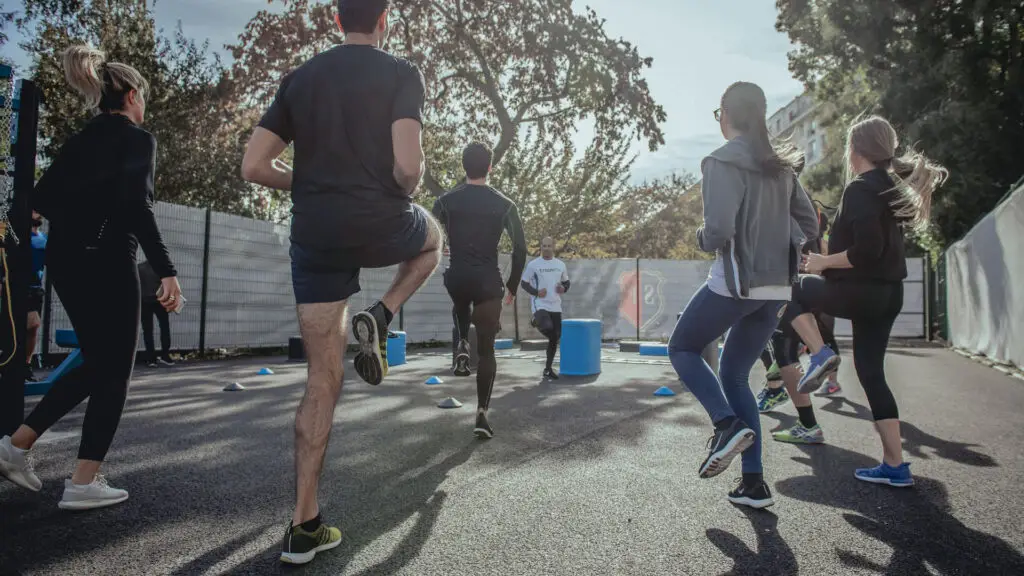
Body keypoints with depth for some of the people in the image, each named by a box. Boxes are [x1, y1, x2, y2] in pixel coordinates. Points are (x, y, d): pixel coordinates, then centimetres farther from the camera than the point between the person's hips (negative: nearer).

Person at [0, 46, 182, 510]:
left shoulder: (82, 138, 15)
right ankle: (83, 483, 4)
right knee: (114, 371, 2)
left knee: (96, 364, 20)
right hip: (106, 262, -8)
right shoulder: (137, 139, -7)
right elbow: (137, 208, -21)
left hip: (64, 261, 8)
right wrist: (167, 271, -23)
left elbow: (43, 197, 12)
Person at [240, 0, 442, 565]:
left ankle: (304, 526, 11)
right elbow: (408, 165, -15)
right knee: (433, 237, 34)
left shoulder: (300, 78, 12)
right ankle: (380, 317, 7)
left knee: (322, 379, 9)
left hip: (314, 237, 4)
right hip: (380, 226, -3)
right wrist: (403, 193, 7)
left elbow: (254, 167, 7)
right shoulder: (400, 73, 0)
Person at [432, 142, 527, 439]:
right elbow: (520, 248, 0)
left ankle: (462, 346, 15)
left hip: (457, 279, 1)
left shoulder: (446, 201, 2)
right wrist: (512, 287, 10)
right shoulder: (504, 205, 1)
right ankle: (482, 414, 2)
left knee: (462, 306, 40)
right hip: (488, 282, -1)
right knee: (486, 351, 7)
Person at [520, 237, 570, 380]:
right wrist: (536, 292, -16)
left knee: (555, 338, 7)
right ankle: (537, 321, 1)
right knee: (547, 328, -34)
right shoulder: (533, 264, -3)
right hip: (540, 305, -5)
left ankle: (548, 369, 20)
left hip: (555, 306, 5)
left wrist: (564, 289, -3)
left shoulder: (560, 265, 9)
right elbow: (524, 283, 1)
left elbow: (567, 282, 21)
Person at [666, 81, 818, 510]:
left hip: (734, 283, -7)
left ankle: (728, 424, -6)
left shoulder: (722, 162, -10)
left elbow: (719, 230, -20)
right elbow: (809, 226, 15)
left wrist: (702, 239, 1)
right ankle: (753, 483, 13)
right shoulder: (780, 166, 12)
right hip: (776, 289, 7)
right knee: (734, 375, 16)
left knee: (682, 349, 16)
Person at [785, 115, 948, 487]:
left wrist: (824, 262, -11)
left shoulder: (860, 189, -14)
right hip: (888, 294, 9)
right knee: (871, 373, 12)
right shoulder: (892, 187, 14)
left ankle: (820, 354, 1)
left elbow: (866, 250, -23)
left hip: (860, 292, -9)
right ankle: (895, 467, 14)